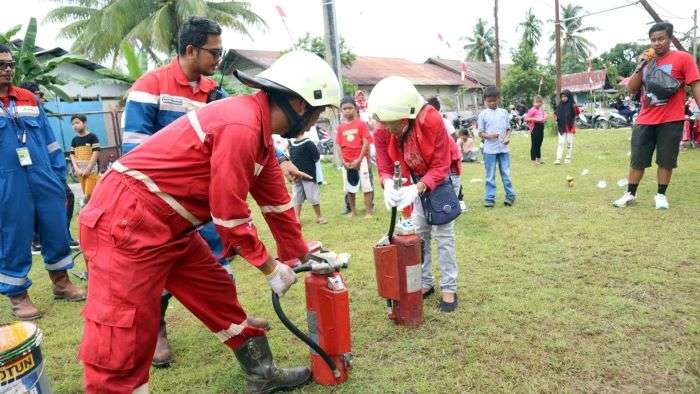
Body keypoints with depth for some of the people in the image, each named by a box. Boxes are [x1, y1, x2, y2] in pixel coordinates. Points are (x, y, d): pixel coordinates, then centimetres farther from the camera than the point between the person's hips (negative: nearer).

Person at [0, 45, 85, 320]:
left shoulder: (29, 99, 12)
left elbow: (48, 139, 14)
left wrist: (59, 175, 10)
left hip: (43, 178, 4)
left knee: (57, 231, 10)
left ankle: (61, 283, 29)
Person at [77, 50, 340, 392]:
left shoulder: (259, 128, 9)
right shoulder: (241, 126, -23)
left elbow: (276, 200, 15)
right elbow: (230, 214, -19)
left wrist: (301, 255, 21)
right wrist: (270, 267, -5)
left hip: (169, 226, 10)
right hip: (125, 220, -10)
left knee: (218, 293, 16)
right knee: (123, 338, -4)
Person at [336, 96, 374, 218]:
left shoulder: (361, 123, -4)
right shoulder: (340, 127, 6)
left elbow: (366, 143, -8)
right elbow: (339, 145, 6)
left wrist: (359, 160, -13)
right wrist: (343, 162, -4)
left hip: (360, 160, -4)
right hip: (346, 163, 4)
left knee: (366, 186, -3)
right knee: (349, 188, 11)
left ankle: (368, 211, 3)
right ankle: (353, 211, 23)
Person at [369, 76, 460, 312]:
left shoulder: (431, 121, -35)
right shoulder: (382, 132, -23)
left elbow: (441, 168, -30)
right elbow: (385, 168, -16)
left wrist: (417, 189, -45)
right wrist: (388, 185, -40)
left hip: (443, 178, -4)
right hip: (416, 181, 5)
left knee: (442, 233, -5)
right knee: (418, 233, 10)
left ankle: (449, 289, 7)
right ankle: (425, 283, 24)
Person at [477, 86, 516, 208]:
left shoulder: (504, 112, 8)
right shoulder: (483, 114, 0)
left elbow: (508, 128, 13)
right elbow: (480, 133, 0)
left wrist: (507, 137, -7)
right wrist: (489, 136, -19)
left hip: (503, 148, 2)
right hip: (489, 149, -2)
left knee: (506, 174, 7)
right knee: (490, 176, 4)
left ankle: (510, 195, 18)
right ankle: (489, 198, 10)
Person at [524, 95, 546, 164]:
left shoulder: (542, 109, 9)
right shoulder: (532, 110, -12)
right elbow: (526, 118, -17)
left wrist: (543, 118, 4)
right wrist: (535, 119, -21)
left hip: (541, 127, 7)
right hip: (535, 127, -7)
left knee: (539, 144, 15)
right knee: (534, 144, -3)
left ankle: (539, 158, 24)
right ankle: (533, 159, 4)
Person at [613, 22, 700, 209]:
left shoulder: (683, 58, -2)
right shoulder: (645, 61, 12)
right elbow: (631, 90, 8)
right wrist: (640, 67, -4)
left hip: (671, 121, -3)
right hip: (645, 121, 4)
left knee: (666, 161, 3)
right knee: (637, 160, 6)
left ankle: (661, 195, 16)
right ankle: (630, 194, 17)